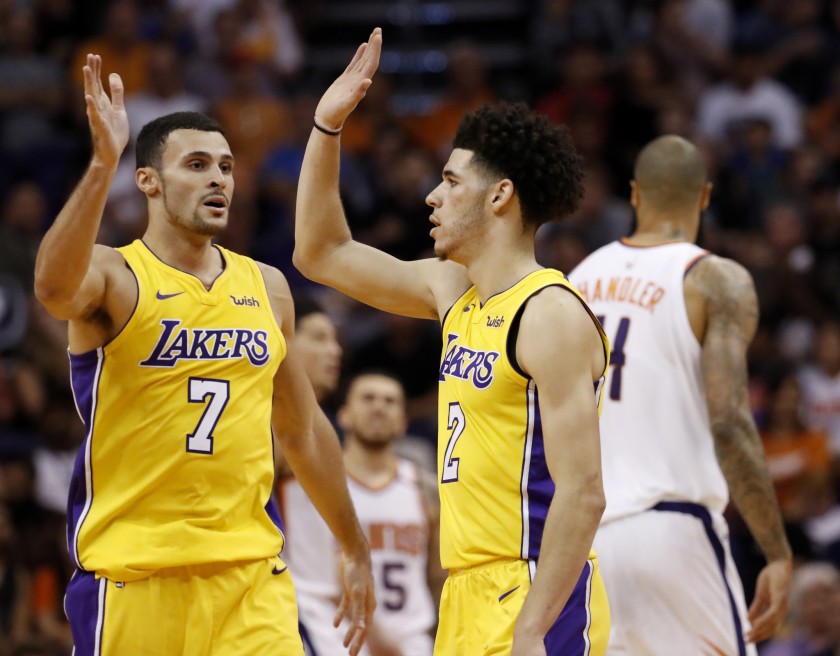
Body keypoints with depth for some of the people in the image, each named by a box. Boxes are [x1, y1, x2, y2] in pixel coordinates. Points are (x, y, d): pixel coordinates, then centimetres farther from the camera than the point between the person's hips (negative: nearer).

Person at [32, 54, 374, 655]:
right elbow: (54, 287, -30)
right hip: (132, 574, -4)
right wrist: (103, 165, -42)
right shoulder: (112, 278, -4)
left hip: (251, 570, 4)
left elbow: (302, 430, 22)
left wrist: (355, 550, 24)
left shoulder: (266, 288, 12)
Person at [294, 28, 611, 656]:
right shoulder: (455, 291, 12)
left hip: (536, 601, -9)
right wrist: (328, 126, 16)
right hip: (468, 595, 9)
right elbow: (322, 253, 26)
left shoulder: (551, 314, -13)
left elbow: (582, 493, -19)